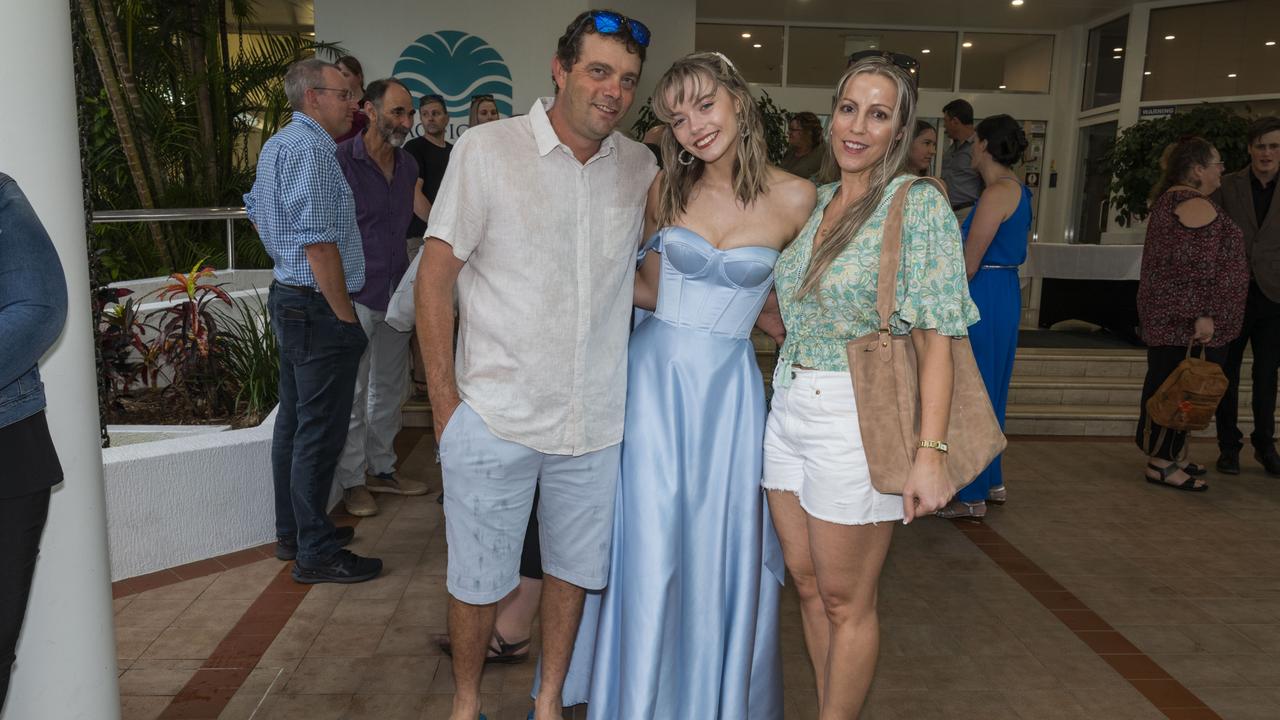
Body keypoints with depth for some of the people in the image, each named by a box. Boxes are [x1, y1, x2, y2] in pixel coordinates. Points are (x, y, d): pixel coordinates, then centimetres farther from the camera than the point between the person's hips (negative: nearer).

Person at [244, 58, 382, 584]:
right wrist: (346, 318, -19)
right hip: (318, 308, -11)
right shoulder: (311, 150, -19)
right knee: (320, 431, -4)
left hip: (288, 297, 11)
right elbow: (319, 244, -24)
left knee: (294, 419, 17)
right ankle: (316, 554, 6)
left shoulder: (277, 145, 15)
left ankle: (292, 532, 29)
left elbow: (256, 211, 27)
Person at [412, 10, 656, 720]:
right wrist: (445, 401, -9)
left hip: (595, 421, 4)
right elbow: (434, 275, -6)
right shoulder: (486, 149, -6)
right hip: (496, 416, -3)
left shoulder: (641, 167, 4)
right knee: (478, 578, 11)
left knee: (574, 568, 17)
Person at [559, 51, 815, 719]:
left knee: (719, 547, 8)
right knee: (648, 543, 7)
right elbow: (651, 289, 10)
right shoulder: (669, 188, 3)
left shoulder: (794, 198, -5)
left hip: (728, 387, -1)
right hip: (654, 373, 2)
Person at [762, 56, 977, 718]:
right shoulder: (815, 202, 9)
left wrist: (930, 453, -20)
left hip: (856, 416, -6)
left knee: (846, 600, 7)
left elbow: (936, 336, -15)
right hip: (788, 405, 7)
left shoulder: (920, 204, -10)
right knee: (807, 582, 16)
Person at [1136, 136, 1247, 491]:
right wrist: (1204, 314, -23)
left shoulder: (1169, 200, 17)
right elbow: (1199, 266, -21)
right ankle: (1162, 463, 0)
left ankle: (1168, 453, 23)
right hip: (1187, 319, -10)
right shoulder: (1196, 205, -15)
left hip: (1168, 317, 10)